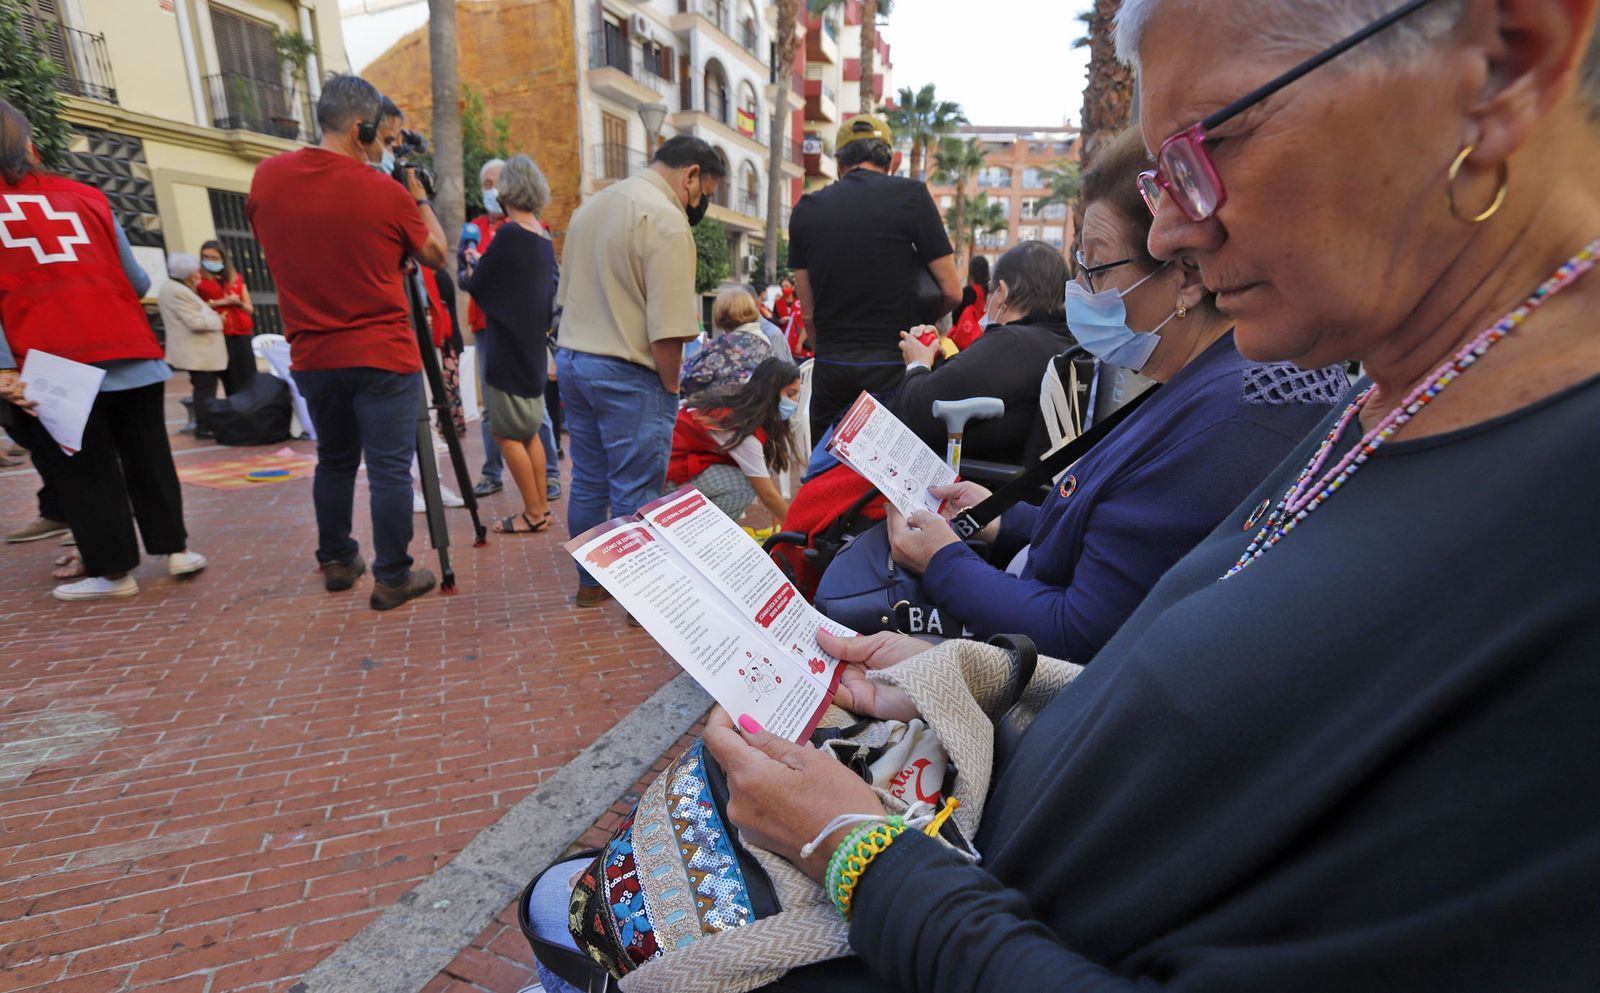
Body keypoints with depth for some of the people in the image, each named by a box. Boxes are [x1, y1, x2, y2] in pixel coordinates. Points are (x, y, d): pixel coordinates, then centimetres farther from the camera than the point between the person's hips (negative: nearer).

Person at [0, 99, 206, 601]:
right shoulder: (85, 195, 11)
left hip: (51, 364, -3)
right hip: (127, 348, 3)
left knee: (80, 469, 5)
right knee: (146, 455, 12)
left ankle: (111, 570, 10)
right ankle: (175, 548, 15)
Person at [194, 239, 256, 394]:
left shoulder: (237, 278, 15)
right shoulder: (198, 280, 5)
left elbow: (250, 309, 15)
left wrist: (238, 303, -5)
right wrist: (218, 303, -10)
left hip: (242, 333, 3)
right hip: (219, 334, -3)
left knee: (249, 379, -4)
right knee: (231, 380, -5)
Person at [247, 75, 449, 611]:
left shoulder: (267, 176, 3)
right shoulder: (387, 191, -9)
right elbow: (436, 254, 4)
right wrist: (419, 195, 16)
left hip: (311, 356, 5)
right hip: (382, 356, -5)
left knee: (334, 461, 19)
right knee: (390, 469, 1)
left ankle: (336, 561, 31)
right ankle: (392, 577, 6)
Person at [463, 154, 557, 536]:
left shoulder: (509, 234, -14)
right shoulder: (544, 237, 9)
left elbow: (476, 286, -8)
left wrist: (474, 266, 12)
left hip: (507, 346, -8)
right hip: (532, 345, 8)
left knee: (507, 433, -1)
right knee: (528, 431, 13)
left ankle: (533, 515, 4)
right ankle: (541, 509, 18)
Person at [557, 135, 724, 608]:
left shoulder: (591, 206, 15)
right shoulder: (665, 219, -14)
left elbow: (567, 295, 18)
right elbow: (667, 328, -20)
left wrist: (582, 351, 21)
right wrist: (670, 387, -8)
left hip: (571, 360, 9)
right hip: (626, 373, -9)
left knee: (588, 482, 16)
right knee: (634, 494, 1)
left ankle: (591, 583, 29)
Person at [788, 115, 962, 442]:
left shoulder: (806, 210, 6)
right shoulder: (911, 195, -2)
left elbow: (807, 312, 8)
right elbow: (952, 292, -1)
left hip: (830, 370, 3)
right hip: (893, 367, -2)